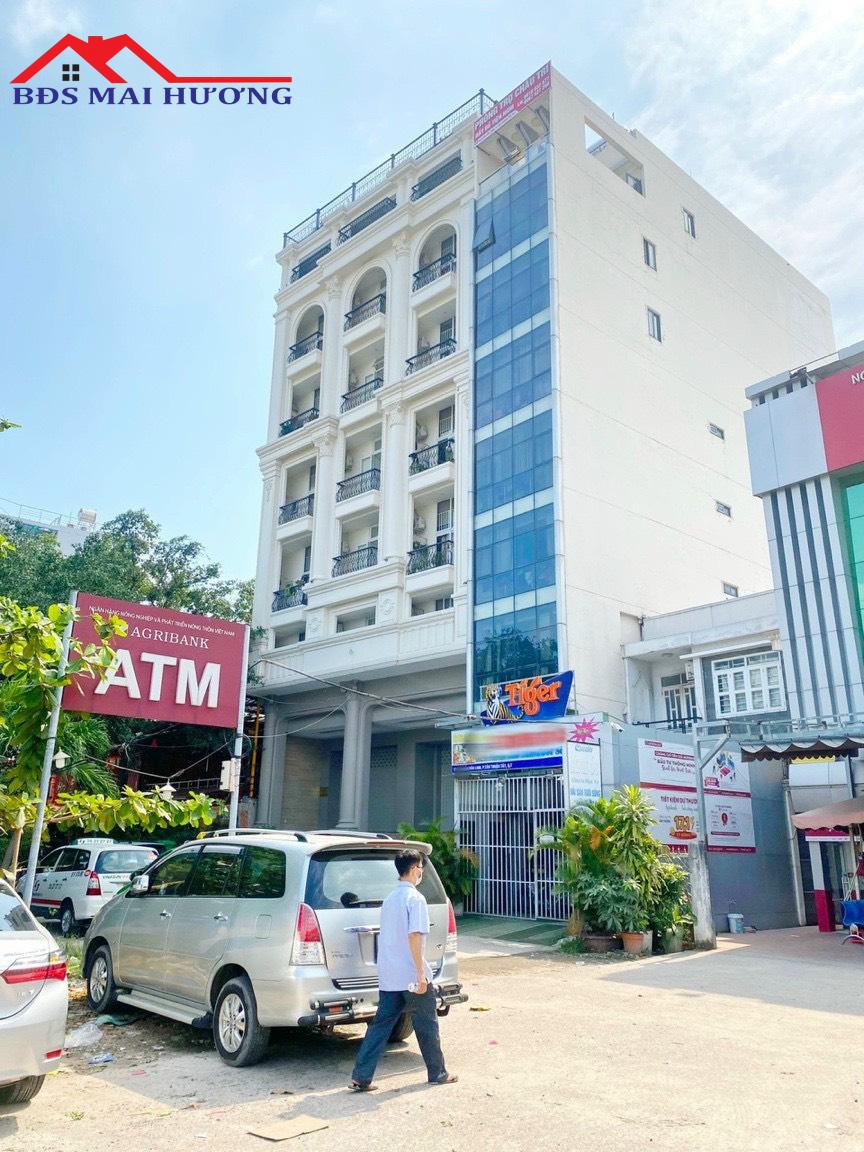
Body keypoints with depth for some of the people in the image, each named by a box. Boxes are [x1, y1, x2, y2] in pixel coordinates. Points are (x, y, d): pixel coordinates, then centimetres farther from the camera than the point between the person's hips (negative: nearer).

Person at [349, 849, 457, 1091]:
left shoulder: (390, 898, 12)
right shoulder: (415, 898, -13)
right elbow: (414, 937, -21)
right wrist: (421, 974, -20)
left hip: (388, 977, 7)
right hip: (411, 977, -7)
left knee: (381, 1025, 8)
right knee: (427, 1026, 8)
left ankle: (361, 1078, 4)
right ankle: (437, 1074, 20)